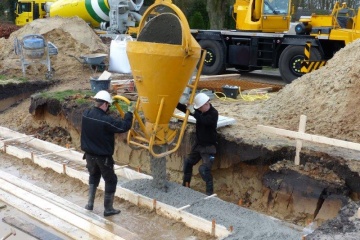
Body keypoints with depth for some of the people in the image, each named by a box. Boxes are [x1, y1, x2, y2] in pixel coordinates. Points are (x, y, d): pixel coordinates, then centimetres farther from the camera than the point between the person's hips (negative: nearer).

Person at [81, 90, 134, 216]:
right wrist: (129, 113, -8)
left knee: (93, 176, 29)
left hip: (89, 154, 6)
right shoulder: (106, 120, -26)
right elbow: (124, 126, -21)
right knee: (111, 180, 11)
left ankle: (90, 203, 27)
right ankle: (108, 209, 18)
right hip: (103, 157, -6)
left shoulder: (86, 114, -7)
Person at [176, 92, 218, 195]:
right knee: (188, 162, 18)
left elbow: (204, 121, -36)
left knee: (204, 169, -18)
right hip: (198, 143, 8)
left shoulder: (214, 113, -19)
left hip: (209, 146, -8)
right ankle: (185, 185, 35)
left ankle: (210, 192, -7)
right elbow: (185, 108, -2)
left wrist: (193, 112, -41)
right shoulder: (200, 110, 1)